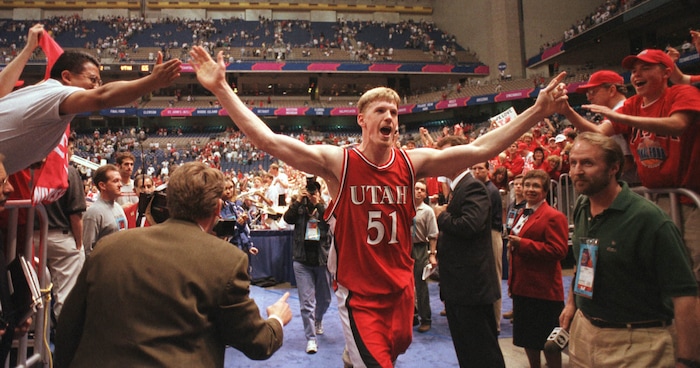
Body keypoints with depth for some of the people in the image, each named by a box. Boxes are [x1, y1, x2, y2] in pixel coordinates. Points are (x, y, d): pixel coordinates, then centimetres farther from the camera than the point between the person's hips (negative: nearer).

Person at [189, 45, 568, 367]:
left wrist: (537, 110, -9)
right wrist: (222, 89, -27)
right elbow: (268, 141, -21)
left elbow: (479, 149, -6)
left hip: (401, 289, 5)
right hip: (358, 294, -5)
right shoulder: (337, 162, -14)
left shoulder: (412, 162, -4)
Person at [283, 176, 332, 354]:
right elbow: (288, 218, -14)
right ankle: (311, 338, 6)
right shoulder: (299, 208, 4)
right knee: (306, 301, -3)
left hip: (323, 259, 1)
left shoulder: (326, 208, 3)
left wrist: (318, 204, -17)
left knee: (324, 299, 18)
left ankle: (318, 319, 48)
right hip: (302, 260, -1)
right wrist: (298, 200, -16)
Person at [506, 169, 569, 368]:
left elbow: (558, 250, -23)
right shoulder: (522, 214, 15)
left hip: (543, 289, -9)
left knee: (548, 341, 4)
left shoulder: (553, 216, -14)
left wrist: (522, 244, -24)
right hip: (522, 286, 9)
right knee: (527, 337, 17)